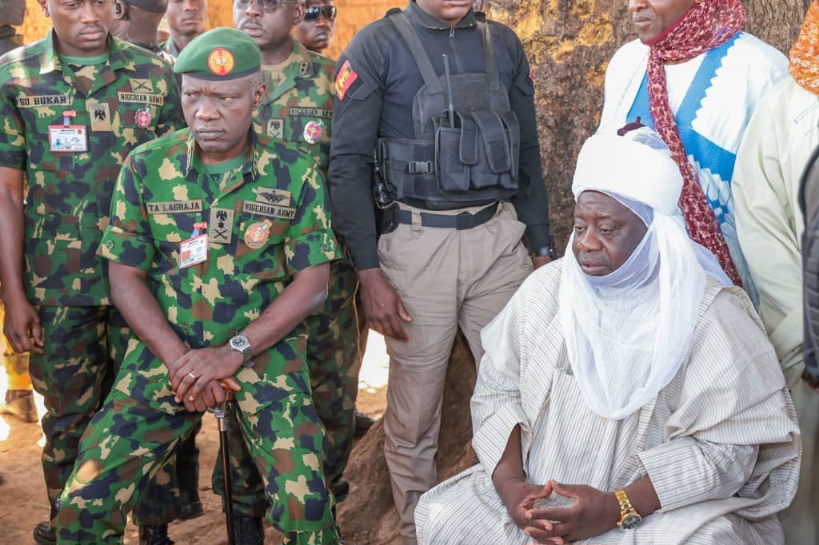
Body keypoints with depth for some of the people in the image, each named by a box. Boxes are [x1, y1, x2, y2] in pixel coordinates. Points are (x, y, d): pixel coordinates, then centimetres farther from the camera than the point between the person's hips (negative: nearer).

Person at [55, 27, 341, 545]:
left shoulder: (296, 174, -3)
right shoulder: (145, 167, 1)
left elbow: (312, 282, -4)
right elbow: (126, 275, 2)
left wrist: (234, 352, -14)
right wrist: (180, 360, -11)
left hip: (265, 344, -1)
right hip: (167, 344, 2)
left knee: (304, 502, -19)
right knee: (84, 503, -9)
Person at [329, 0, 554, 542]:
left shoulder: (504, 44, 9)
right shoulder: (378, 45, -3)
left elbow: (528, 155, 14)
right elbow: (348, 164, -7)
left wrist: (542, 249, 10)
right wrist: (370, 274, -12)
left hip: (499, 237, 3)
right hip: (417, 242, -3)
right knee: (414, 415, 5)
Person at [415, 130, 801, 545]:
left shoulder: (709, 312, -12)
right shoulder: (547, 289, 0)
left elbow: (726, 446, -15)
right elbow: (497, 388, 2)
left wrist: (617, 509, -23)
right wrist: (510, 484, -14)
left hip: (663, 507, -3)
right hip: (539, 494, 3)